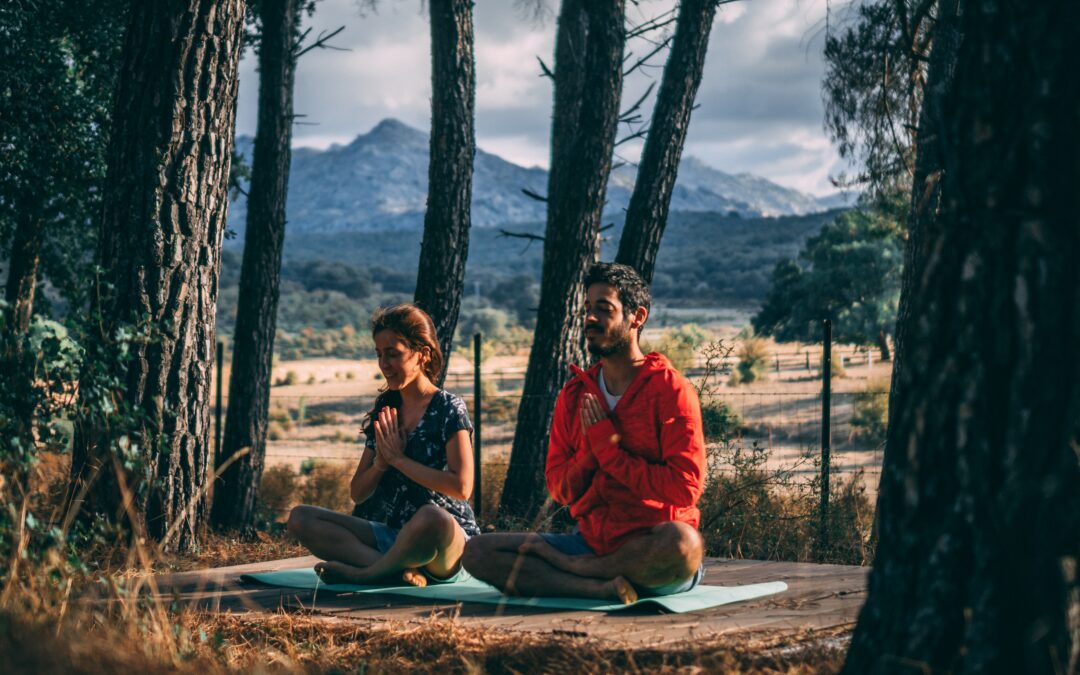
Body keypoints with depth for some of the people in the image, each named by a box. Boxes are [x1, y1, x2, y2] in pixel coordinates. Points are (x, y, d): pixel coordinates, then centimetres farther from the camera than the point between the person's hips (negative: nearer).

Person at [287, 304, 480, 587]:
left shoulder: (449, 409, -4)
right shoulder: (384, 411, 12)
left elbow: (462, 487, -17)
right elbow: (357, 494, 13)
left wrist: (399, 459, -12)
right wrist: (381, 464, -8)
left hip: (449, 544, -6)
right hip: (391, 535, 6)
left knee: (432, 517, -43)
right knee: (300, 518, -10)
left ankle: (364, 573, -17)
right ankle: (399, 570, -27)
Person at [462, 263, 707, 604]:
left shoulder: (670, 388, -5)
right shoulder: (574, 394, 11)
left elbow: (685, 489, -15)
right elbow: (559, 489, 8)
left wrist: (609, 448, -10)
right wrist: (591, 450, -11)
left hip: (653, 551, -5)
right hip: (591, 542, 5)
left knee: (683, 543, -40)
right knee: (477, 551, -10)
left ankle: (562, 566, -17)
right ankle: (602, 586, -26)